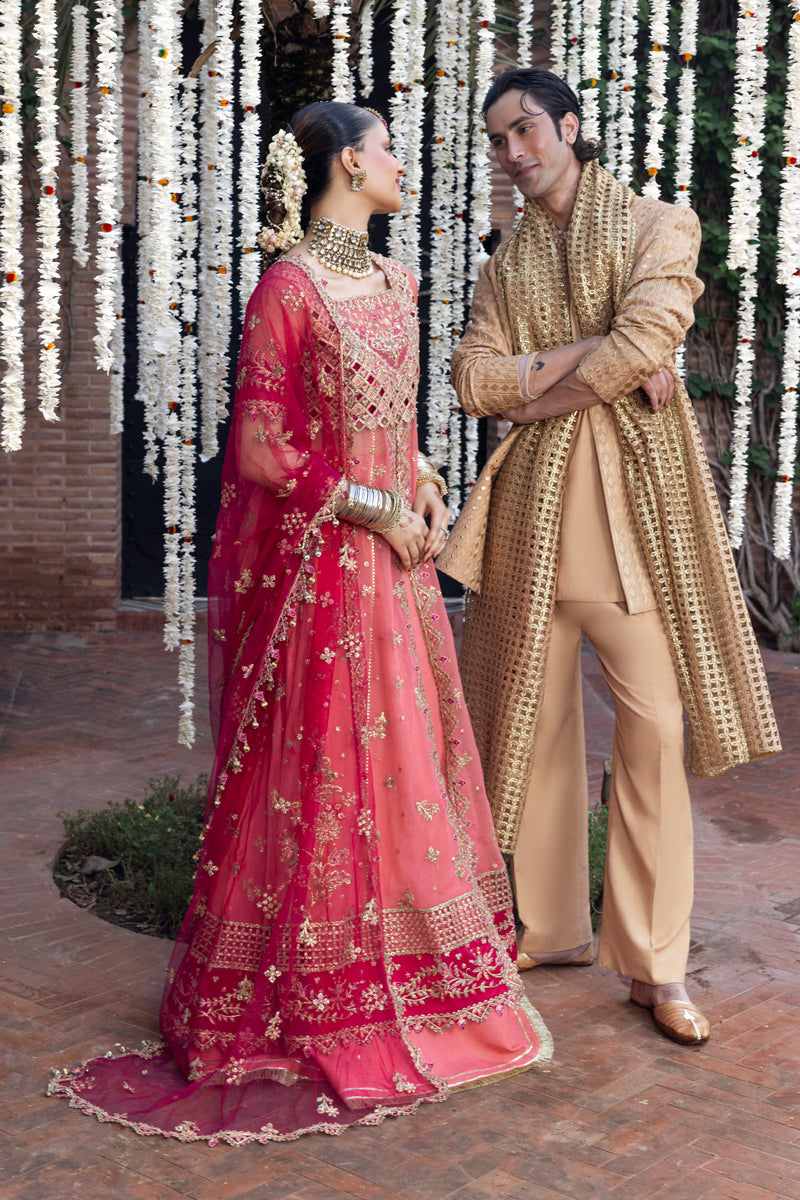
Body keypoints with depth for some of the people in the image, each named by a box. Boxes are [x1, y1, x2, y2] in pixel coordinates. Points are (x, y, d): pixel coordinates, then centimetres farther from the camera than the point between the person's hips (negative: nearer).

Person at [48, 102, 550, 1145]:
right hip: (313, 562, -8)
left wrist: (423, 483, 4)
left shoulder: (393, 283, 13)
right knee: (320, 764, 0)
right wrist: (374, 509, -13)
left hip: (392, 557, 8)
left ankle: (412, 972, 29)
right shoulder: (289, 287, -12)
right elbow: (259, 449, -15)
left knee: (408, 752, 13)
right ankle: (307, 1002, 17)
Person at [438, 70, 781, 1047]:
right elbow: (474, 380, 2)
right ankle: (553, 926, 21)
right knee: (534, 717, 6)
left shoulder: (659, 226, 6)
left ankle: (654, 963, 2)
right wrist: (585, 355, -10)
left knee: (654, 722, -7)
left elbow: (648, 340, -12)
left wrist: (533, 391, -4)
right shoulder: (503, 267, 18)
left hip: (632, 491, -4)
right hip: (532, 499, 4)